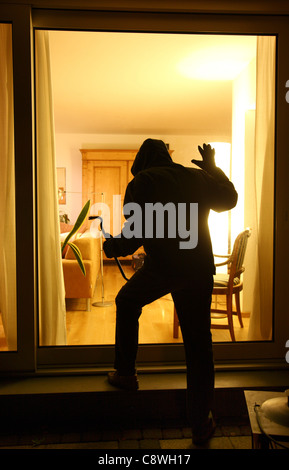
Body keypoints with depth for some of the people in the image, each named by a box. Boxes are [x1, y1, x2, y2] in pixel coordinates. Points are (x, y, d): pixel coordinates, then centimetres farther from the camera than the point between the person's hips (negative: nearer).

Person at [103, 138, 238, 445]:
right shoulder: (198, 178, 12)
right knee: (198, 343, 9)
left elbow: (137, 232, -7)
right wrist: (212, 167, 39)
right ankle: (201, 424, 19)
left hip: (160, 267, -3)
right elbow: (230, 199, 29)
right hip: (199, 270, 3)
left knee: (127, 303, 27)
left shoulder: (143, 181, 0)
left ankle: (125, 373, 35)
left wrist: (112, 247, 12)